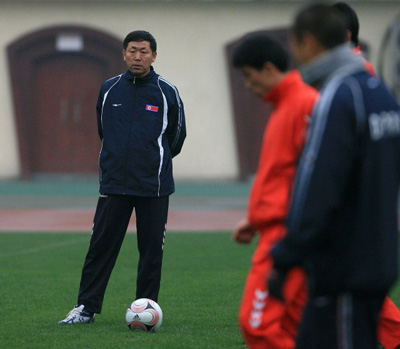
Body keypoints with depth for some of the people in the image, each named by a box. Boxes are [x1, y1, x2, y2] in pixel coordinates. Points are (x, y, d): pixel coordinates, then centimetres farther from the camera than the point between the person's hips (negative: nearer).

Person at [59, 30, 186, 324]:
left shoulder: (167, 92, -1)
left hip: (154, 187, -2)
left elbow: (176, 135, 10)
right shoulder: (109, 89, 6)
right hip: (114, 185, 2)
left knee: (151, 250, 2)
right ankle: (86, 308, 3)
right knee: (100, 247, -1)